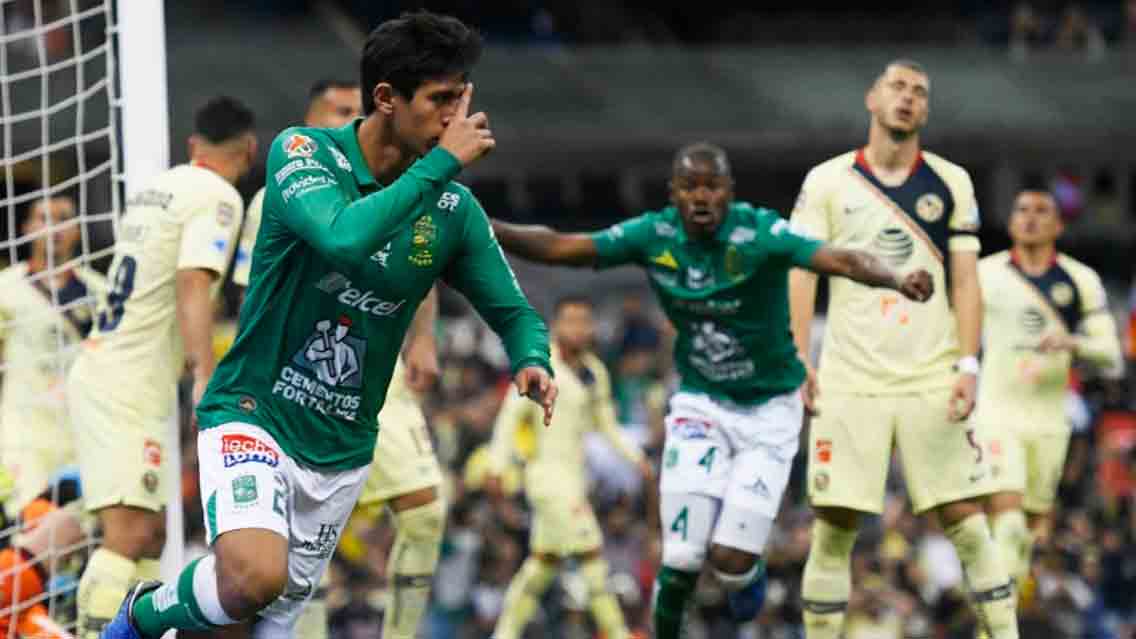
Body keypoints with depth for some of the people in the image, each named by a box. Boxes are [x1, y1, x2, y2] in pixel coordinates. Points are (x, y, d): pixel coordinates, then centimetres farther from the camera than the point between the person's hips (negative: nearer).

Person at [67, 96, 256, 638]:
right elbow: (192, 288, -23)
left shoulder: (155, 187, 15)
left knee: (152, 531, 13)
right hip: (129, 388, -9)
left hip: (100, 371, 9)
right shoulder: (218, 197, -10)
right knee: (129, 534, -17)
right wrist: (206, 377, -33)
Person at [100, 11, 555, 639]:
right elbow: (344, 238, -34)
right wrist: (442, 162, -28)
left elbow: (513, 312, 9)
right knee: (255, 577, -28)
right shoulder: (303, 152, -14)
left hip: (342, 450, 5)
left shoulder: (454, 209, -1)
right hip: (253, 414, -5)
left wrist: (532, 361, -14)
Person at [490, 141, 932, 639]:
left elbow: (840, 260, -38)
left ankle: (750, 574, 29)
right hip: (700, 405, 2)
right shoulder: (654, 235, -11)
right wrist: (488, 230, -22)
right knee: (682, 559, -9)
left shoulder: (760, 234, -23)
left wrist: (895, 279, -57)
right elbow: (561, 248, -9)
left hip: (769, 411, -2)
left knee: (731, 561, -8)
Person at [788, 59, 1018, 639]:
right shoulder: (827, 182, 5)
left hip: (933, 383, 1)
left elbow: (964, 282, 6)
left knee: (965, 519, -4)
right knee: (835, 526, -2)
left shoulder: (950, 183, 8)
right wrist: (798, 363, -8)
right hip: (849, 384, -1)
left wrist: (968, 365, -5)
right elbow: (802, 275, 2)